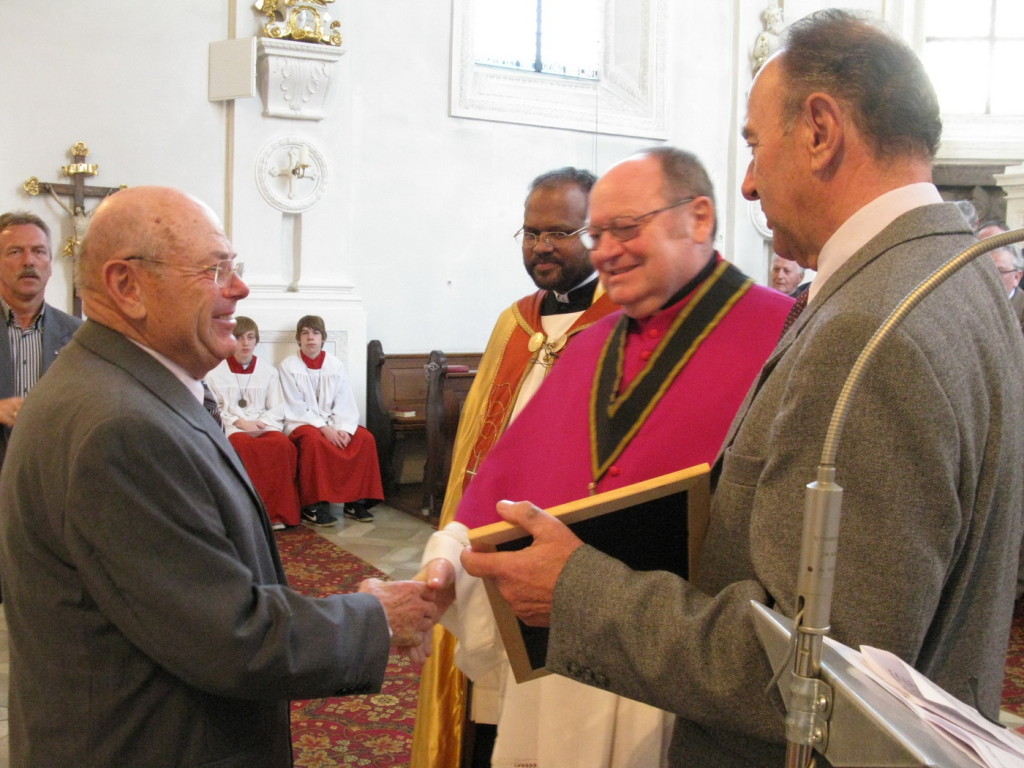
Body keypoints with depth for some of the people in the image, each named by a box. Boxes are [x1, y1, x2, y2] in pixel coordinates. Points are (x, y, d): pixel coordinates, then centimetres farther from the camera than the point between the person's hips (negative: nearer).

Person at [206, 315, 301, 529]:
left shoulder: (269, 372, 18)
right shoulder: (216, 372, 10)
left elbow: (277, 409, 11)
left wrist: (259, 424, -8)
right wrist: (240, 423, -13)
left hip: (265, 426, 2)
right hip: (231, 429, -2)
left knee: (283, 445, -32)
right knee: (243, 445, -38)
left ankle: (277, 512, -27)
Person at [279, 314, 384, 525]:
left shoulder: (335, 365, 10)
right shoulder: (288, 366, 0)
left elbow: (345, 403, 2)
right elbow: (295, 407, -8)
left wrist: (344, 429, -17)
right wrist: (323, 428, -20)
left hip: (334, 424, 4)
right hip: (301, 423, -4)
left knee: (365, 438, -21)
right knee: (314, 440, -37)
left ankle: (356, 501, -13)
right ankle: (313, 506, -28)